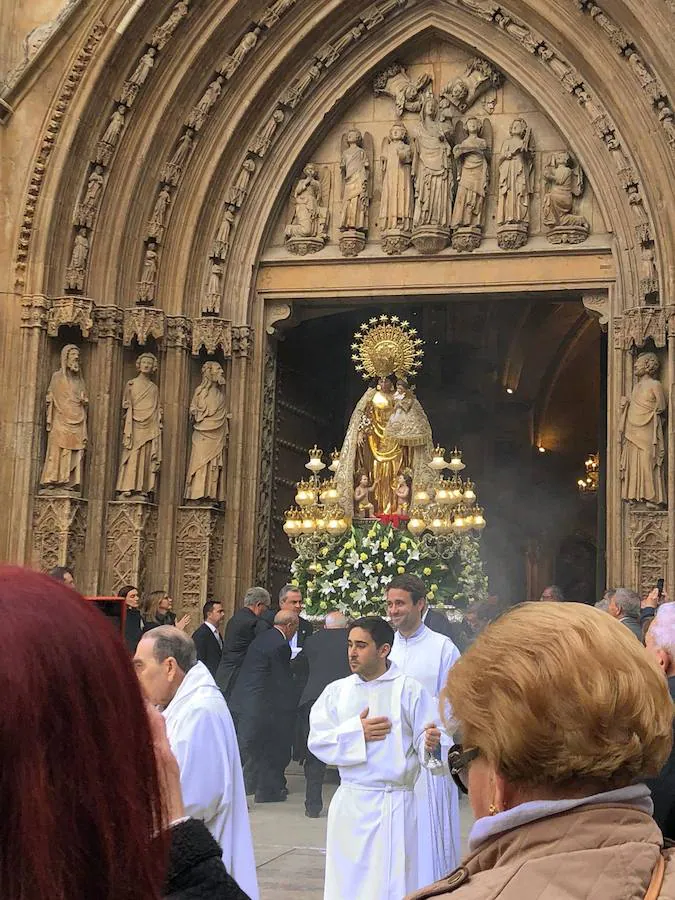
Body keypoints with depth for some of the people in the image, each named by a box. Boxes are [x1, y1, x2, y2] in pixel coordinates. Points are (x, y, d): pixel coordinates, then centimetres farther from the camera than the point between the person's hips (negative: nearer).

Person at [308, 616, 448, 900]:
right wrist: (356, 732, -10)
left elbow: (424, 743, -8)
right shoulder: (337, 691, 6)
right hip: (349, 802, 3)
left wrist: (430, 743, -29)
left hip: (395, 804, -3)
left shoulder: (410, 690, -3)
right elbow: (318, 741, 1)